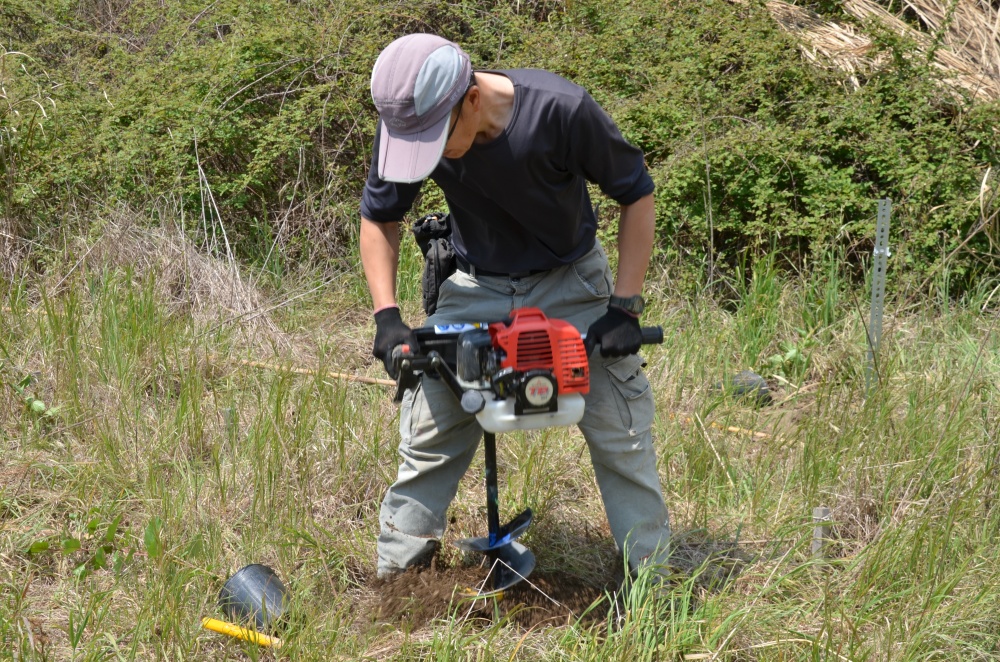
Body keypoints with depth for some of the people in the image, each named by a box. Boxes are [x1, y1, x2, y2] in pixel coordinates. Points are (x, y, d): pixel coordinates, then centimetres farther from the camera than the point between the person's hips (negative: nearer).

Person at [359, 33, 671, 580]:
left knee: (621, 432, -3)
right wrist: (386, 316, -14)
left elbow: (637, 195, -17)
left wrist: (624, 306, -20)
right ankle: (395, 575, 14)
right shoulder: (407, 124, -23)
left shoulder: (560, 110, -33)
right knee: (429, 431, 1)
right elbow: (379, 219, -4)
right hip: (476, 288, 2)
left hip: (571, 282, -2)